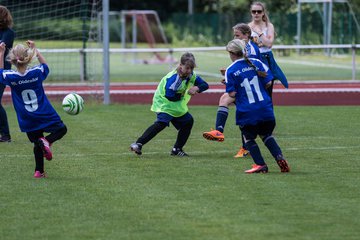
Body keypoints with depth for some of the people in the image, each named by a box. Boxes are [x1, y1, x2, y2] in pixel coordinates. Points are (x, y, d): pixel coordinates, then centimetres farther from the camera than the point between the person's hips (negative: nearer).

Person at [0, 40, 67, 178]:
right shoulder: (36, 73, -12)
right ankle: (47, 141, -14)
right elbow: (45, 65, 13)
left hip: (28, 122, 2)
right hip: (45, 115, -2)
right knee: (61, 129, 16)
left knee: (37, 144, 17)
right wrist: (35, 50, 16)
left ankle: (39, 171, 8)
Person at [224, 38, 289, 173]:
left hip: (246, 112, -4)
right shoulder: (257, 63, 2)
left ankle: (261, 165, 7)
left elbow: (232, 94, -11)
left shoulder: (230, 71, -8)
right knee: (266, 135, 20)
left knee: (249, 138, 14)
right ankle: (280, 158, 4)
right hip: (265, 109, 4)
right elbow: (268, 83, 4)